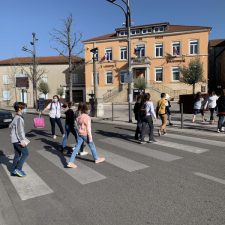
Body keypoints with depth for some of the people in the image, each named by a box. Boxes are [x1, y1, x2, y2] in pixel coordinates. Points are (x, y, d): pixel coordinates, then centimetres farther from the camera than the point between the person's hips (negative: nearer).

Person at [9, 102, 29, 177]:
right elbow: (19, 131, -22)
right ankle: (18, 169, -2)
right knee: (25, 153, -3)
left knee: (17, 155, 15)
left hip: (14, 139, 10)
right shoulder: (19, 118, -19)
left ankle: (13, 171, 21)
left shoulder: (16, 117, 11)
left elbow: (10, 126, 23)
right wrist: (22, 140, -20)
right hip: (18, 140, -10)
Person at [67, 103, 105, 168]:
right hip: (86, 134, -6)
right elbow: (88, 128, -18)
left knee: (77, 147, 7)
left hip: (79, 134, 6)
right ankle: (96, 159, 30)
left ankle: (70, 162, 3)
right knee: (92, 146, 14)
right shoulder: (87, 117, -17)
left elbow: (78, 126, 11)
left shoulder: (78, 117, 2)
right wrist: (90, 137, -14)